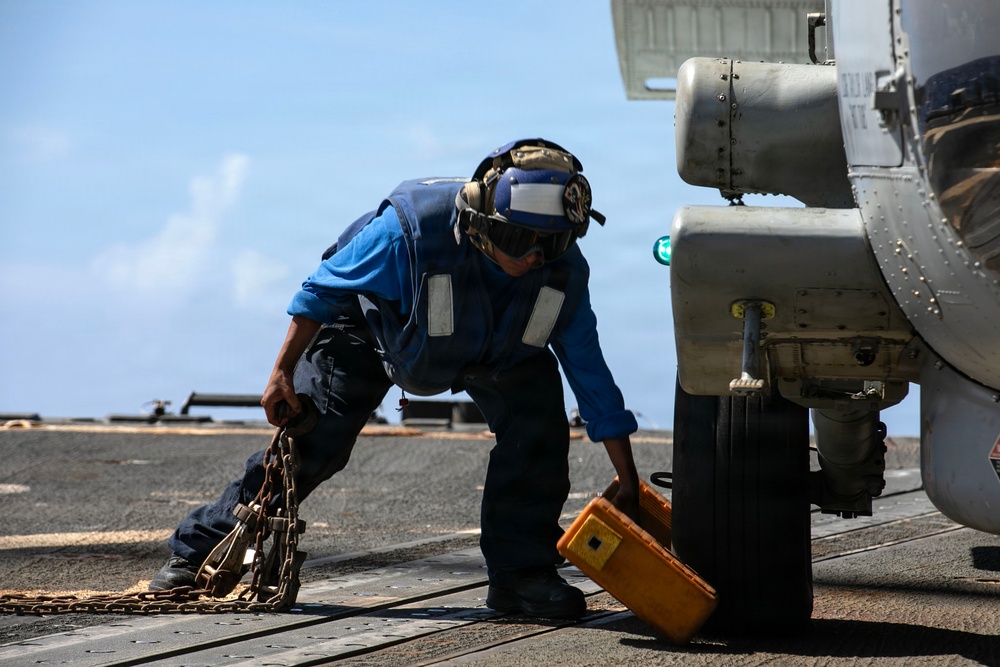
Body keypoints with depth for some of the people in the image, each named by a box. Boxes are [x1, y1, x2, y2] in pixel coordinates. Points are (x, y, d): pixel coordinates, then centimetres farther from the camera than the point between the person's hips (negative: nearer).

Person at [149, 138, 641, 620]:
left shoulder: (563, 271, -31)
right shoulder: (411, 228, -43)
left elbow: (593, 380, -20)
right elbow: (323, 290, -25)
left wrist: (628, 486, -19)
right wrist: (283, 372, -21)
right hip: (373, 322, -3)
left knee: (539, 413, -21)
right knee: (311, 439, -10)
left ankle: (519, 572, -11)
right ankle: (198, 552, 4)